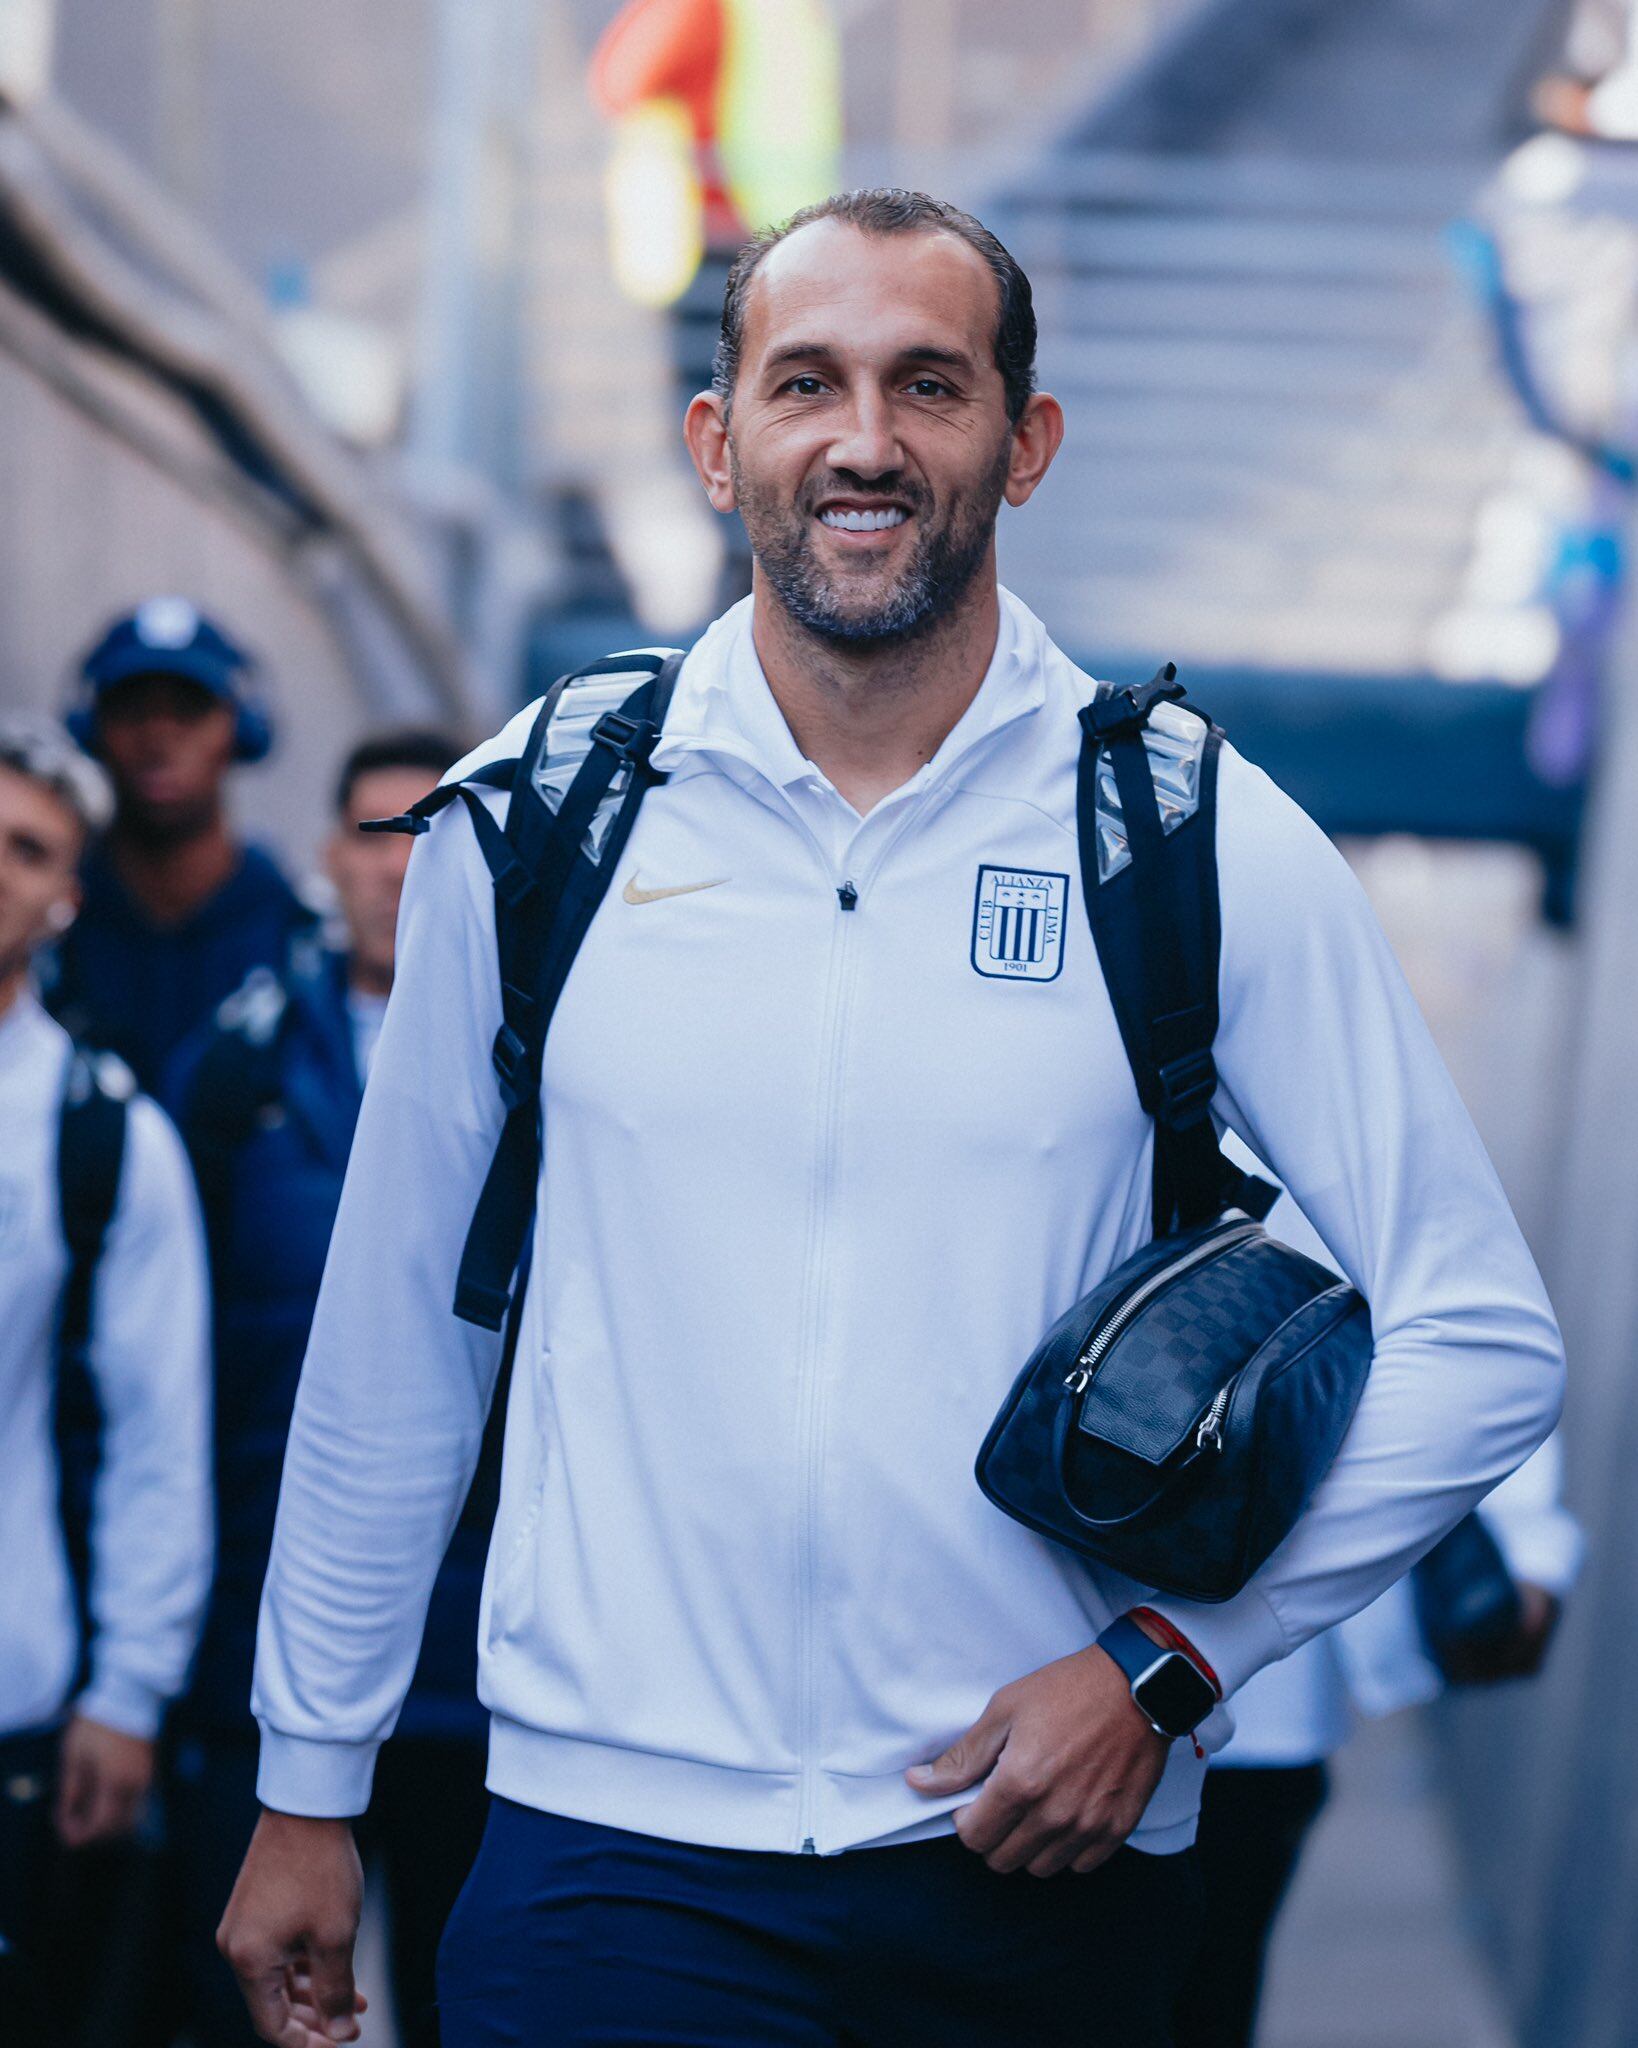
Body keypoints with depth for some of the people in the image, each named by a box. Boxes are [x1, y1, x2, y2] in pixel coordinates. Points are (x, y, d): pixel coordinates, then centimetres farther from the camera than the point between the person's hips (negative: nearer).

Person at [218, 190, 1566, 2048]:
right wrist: (307, 1784, 13)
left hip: (1039, 1871, 0)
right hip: (617, 1849, 0)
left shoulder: (1203, 845, -2)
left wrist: (1167, 1657, -8)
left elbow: (1480, 1341, 1)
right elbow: (394, 1337, 10)